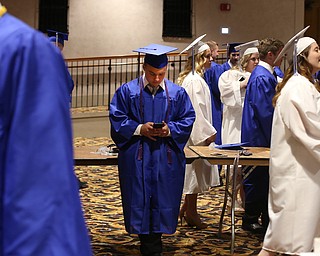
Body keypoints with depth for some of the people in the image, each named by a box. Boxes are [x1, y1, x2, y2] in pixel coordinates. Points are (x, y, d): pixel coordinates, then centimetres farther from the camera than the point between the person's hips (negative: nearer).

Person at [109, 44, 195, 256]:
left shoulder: (177, 93, 6)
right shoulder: (127, 91, 1)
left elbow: (188, 120, 6)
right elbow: (117, 119, -1)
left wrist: (169, 130, -12)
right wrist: (139, 129, -15)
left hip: (167, 158, 1)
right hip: (137, 158, -1)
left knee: (163, 202, 3)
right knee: (140, 202, 0)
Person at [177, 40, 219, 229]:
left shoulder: (193, 78, 15)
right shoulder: (195, 80, -18)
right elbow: (197, 109, -22)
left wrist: (208, 130, 21)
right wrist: (208, 132, -18)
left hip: (195, 133, 11)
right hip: (197, 133, -11)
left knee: (194, 172, 15)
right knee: (195, 169, -2)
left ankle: (187, 209, 24)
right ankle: (191, 213, 8)